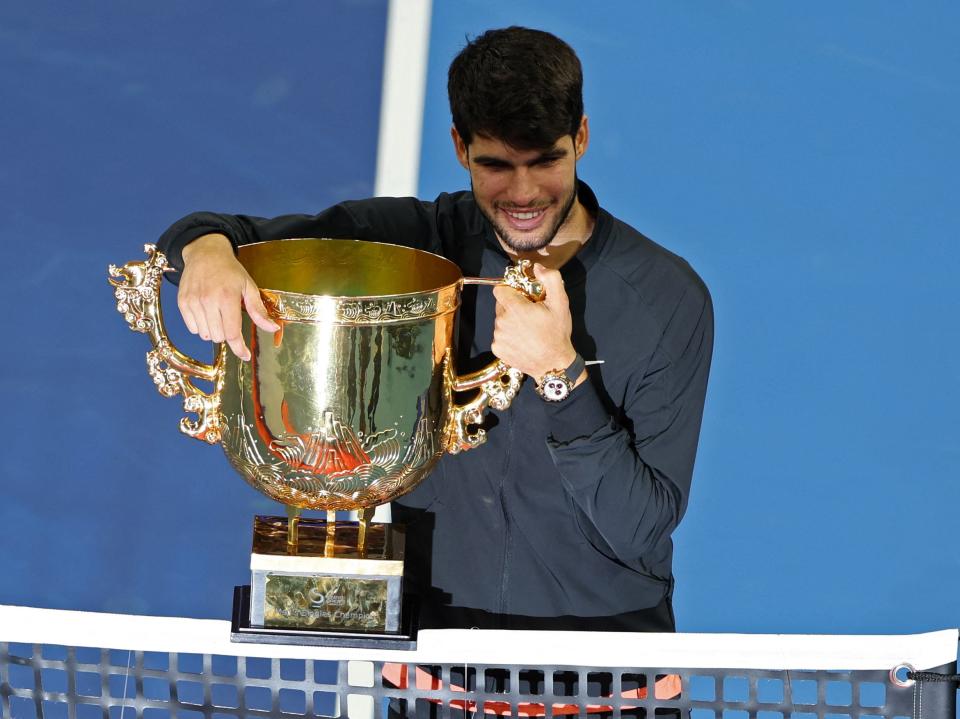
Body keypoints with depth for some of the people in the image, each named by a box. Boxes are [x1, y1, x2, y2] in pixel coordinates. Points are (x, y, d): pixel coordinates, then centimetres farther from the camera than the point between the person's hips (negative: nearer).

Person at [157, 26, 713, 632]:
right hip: (434, 625, 5)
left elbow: (644, 530, -11)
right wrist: (207, 248, -21)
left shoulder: (669, 298, -8)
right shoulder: (417, 240, 0)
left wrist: (561, 373, -23)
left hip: (602, 636, -4)